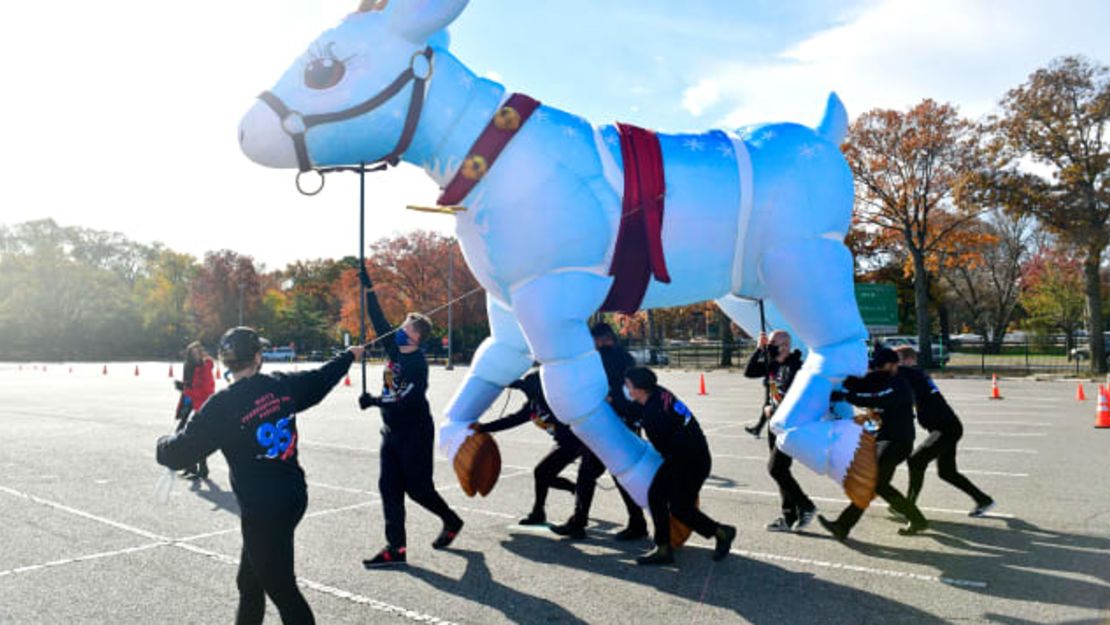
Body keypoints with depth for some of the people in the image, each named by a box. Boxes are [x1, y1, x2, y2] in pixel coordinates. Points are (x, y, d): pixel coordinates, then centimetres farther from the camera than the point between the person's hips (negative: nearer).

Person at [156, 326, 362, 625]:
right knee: (249, 581, 23)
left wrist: (163, 445, 14)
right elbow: (321, 378, 18)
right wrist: (349, 355, 36)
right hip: (293, 497, 7)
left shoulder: (222, 406, -16)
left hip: (261, 510, -7)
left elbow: (181, 452, -10)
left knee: (281, 589, 3)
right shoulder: (283, 385, -1)